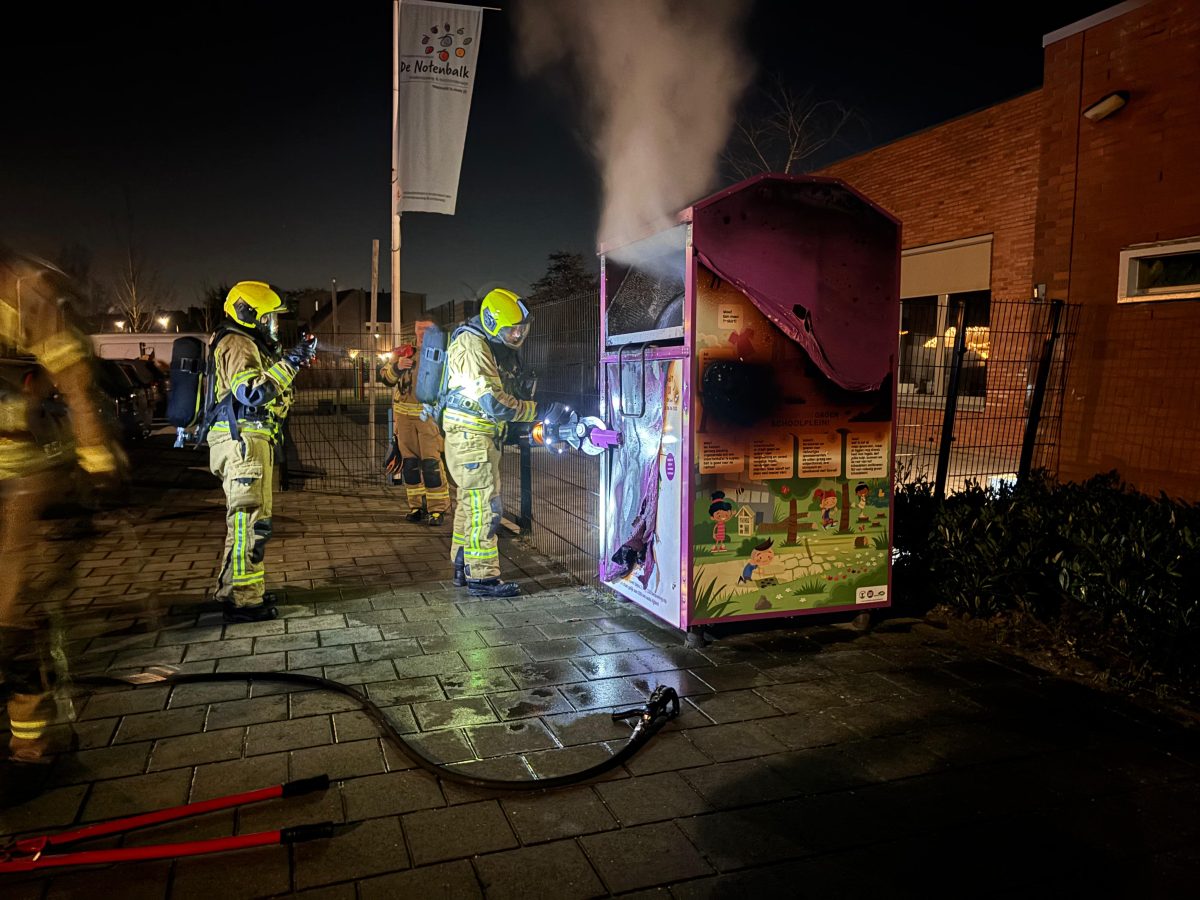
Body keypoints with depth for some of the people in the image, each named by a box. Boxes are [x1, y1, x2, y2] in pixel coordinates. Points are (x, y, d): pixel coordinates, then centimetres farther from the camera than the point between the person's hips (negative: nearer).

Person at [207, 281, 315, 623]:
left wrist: (293, 363, 15)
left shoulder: (247, 344, 22)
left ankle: (232, 589, 27)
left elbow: (259, 388, 23)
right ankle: (244, 601, -6)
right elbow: (252, 391, -25)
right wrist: (289, 362, -24)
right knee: (250, 520, -10)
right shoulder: (237, 345, -11)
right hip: (243, 441, -11)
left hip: (247, 442, 11)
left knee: (244, 519, 17)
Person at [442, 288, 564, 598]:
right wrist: (542, 412, -23)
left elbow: (502, 395, 19)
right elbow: (495, 403, -26)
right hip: (471, 437, -10)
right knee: (485, 506, -7)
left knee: (470, 503, 16)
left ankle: (463, 567, 27)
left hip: (477, 437, 10)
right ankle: (482, 577, -1)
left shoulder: (485, 345, 14)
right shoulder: (472, 347, -19)